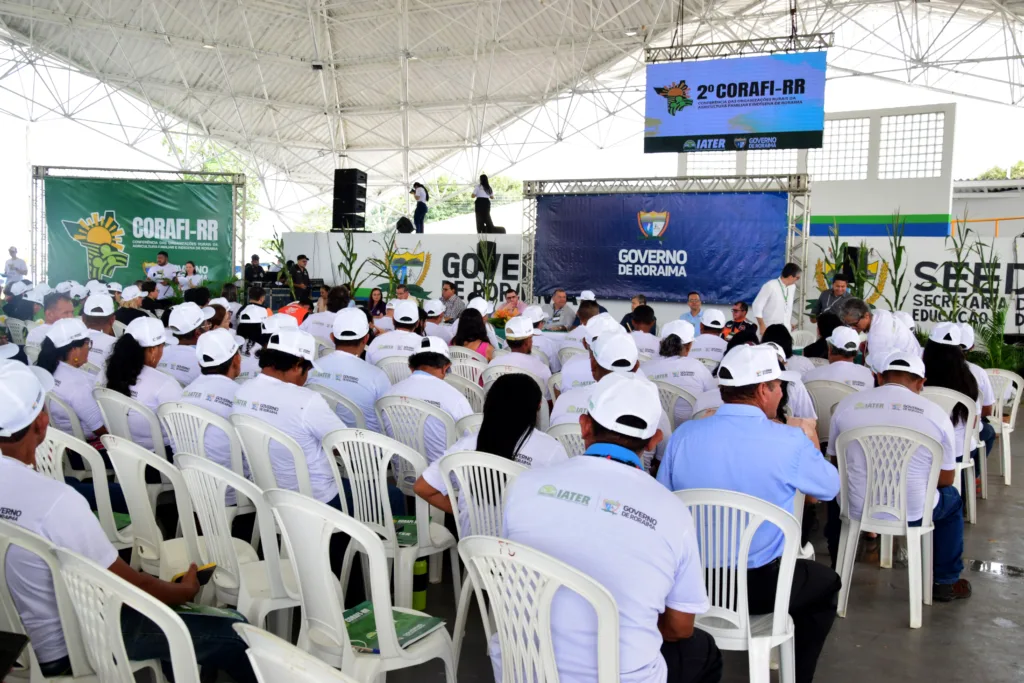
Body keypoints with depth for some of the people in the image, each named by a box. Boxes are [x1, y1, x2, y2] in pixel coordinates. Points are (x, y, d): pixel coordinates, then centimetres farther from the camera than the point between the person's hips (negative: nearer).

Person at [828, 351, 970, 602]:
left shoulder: (846, 405, -3)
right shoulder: (936, 414, -6)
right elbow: (947, 479, 4)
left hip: (856, 509, 1)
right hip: (913, 513, -1)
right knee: (952, 499, 32)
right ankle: (945, 582, 39)